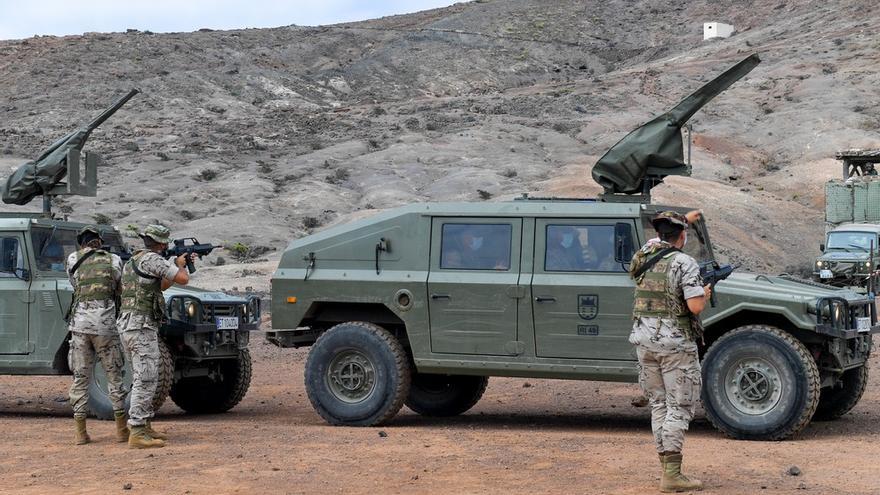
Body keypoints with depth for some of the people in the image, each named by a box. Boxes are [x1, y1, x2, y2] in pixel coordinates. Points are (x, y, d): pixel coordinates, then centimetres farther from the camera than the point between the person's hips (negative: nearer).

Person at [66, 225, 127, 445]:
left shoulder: (73, 259, 9)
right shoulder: (114, 260, 6)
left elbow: (75, 284, 18)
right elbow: (123, 290, 10)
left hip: (79, 322, 1)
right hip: (105, 322, -1)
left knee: (80, 378, 7)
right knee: (114, 377, 7)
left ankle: (80, 433, 5)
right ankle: (122, 430, 7)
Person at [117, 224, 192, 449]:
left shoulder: (133, 261, 20)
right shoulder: (152, 259, -11)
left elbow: (160, 286, 30)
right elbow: (183, 279, -14)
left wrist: (179, 264, 27)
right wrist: (180, 265, 7)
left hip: (129, 324, 10)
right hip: (142, 327, -10)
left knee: (143, 379, 17)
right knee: (146, 380, -11)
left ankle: (145, 427, 22)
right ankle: (137, 433, -15)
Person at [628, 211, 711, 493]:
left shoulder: (643, 255, 7)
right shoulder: (685, 264, -12)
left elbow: (659, 239, 32)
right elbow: (695, 307, -19)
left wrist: (683, 220, 44)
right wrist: (705, 293, 3)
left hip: (644, 340, 6)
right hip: (676, 343, -6)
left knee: (658, 404, 14)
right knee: (680, 407, -2)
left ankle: (666, 467, 15)